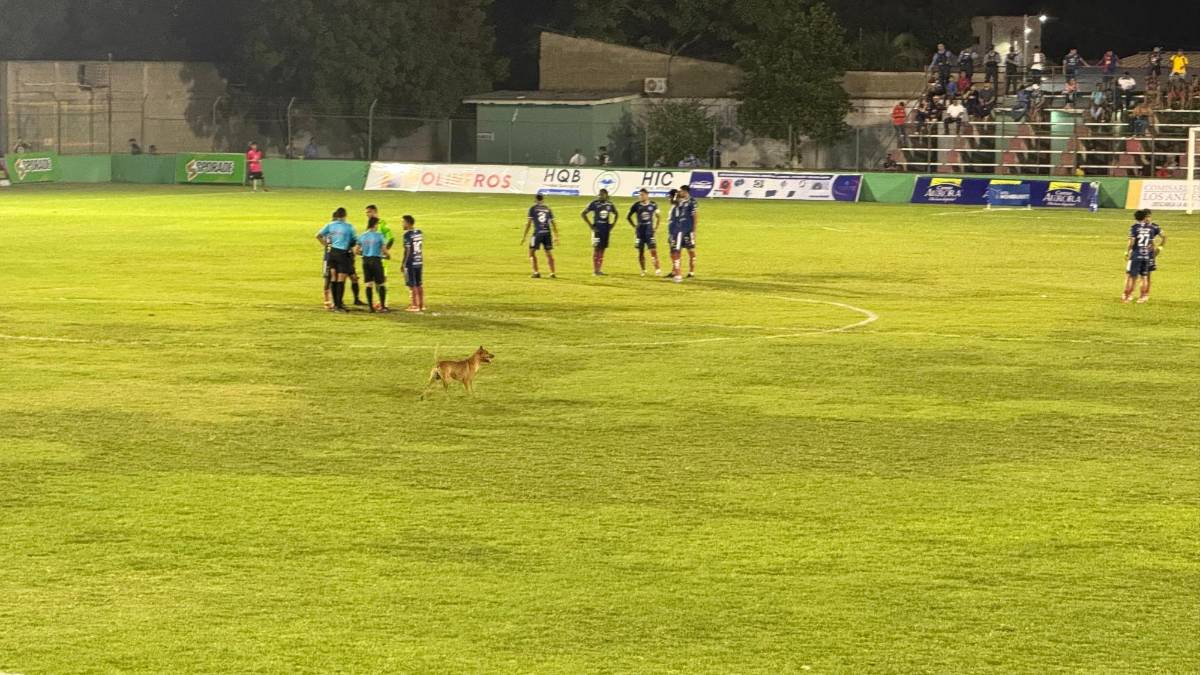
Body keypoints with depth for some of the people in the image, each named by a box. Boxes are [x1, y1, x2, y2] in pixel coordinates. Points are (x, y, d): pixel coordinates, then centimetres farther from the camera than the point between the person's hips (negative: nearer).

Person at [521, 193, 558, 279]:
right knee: (548, 253, 13)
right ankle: (552, 273, 9)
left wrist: (524, 237, 1)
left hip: (538, 232, -4)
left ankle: (536, 272, -3)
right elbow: (553, 223, 13)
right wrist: (556, 236, 20)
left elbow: (528, 223, -2)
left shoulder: (533, 208, 3)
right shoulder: (547, 209, 13)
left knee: (532, 252, 6)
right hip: (547, 232, 4)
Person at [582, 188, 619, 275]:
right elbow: (583, 214, -6)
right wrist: (590, 225, -10)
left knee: (602, 249, 7)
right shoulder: (594, 203, -8)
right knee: (596, 249, -6)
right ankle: (595, 271, -5)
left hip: (606, 229, 4)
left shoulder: (609, 204, 5)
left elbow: (615, 214, 23)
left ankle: (599, 269, 13)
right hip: (597, 229, -4)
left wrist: (612, 225, 11)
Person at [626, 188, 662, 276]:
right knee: (641, 252, 5)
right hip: (640, 231, 1)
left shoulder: (653, 205, -1)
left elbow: (658, 217, 13)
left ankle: (657, 269, -8)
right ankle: (643, 270, 15)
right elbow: (628, 217, 9)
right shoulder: (636, 205, -2)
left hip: (650, 230, -1)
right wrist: (635, 226, 4)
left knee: (653, 251, -8)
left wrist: (656, 228, 6)